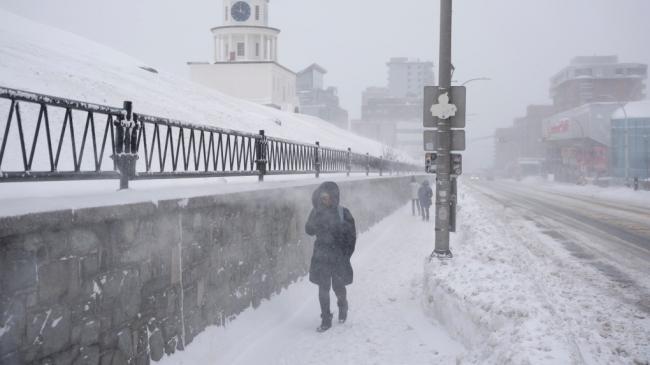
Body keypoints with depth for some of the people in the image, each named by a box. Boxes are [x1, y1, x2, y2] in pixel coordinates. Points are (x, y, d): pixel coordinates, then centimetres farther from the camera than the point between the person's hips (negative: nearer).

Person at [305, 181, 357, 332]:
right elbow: (309, 230, 2)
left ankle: (343, 306, 41)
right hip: (321, 257, 2)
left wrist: (346, 254, -7)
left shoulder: (343, 213, -9)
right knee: (323, 288, 3)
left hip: (338, 256, -2)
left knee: (338, 286, 6)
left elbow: (351, 235, -4)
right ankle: (326, 320, 15)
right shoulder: (317, 212, 0)